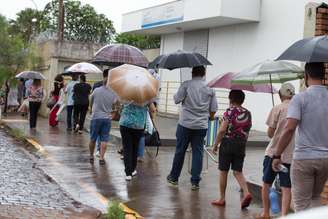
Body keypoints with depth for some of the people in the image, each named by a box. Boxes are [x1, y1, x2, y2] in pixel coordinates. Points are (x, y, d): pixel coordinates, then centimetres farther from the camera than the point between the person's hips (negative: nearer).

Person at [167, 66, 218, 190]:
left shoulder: (186, 85, -7)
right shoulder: (210, 88, 3)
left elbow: (177, 100, -6)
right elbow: (213, 109, 4)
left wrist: (176, 95, 14)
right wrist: (210, 117, 23)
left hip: (185, 124, -2)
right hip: (201, 125, 2)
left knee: (180, 151, 10)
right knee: (198, 152, 6)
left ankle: (174, 177, 23)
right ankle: (195, 182, 6)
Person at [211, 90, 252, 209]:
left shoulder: (230, 111, -9)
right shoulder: (248, 113, 7)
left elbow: (222, 130, -14)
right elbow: (247, 130, 11)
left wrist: (216, 144, -6)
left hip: (228, 142, -4)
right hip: (241, 145, 5)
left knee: (223, 171, 6)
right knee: (238, 172, 9)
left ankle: (222, 198, 13)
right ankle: (246, 192, -12)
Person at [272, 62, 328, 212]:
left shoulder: (300, 98, -10)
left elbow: (289, 129, -19)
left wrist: (277, 155, -12)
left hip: (303, 157, -5)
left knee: (302, 203, 4)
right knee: (315, 198, 23)